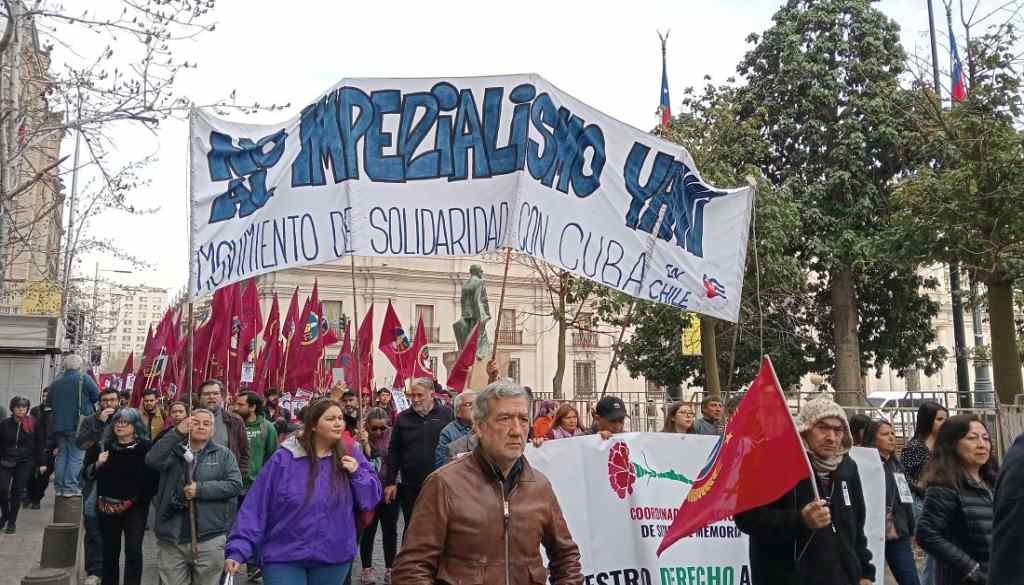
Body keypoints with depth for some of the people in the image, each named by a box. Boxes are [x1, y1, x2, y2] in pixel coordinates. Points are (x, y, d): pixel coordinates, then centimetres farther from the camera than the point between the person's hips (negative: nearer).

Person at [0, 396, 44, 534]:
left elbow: (39, 444, 2)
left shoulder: (33, 424, -3)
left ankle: (12, 522, 13)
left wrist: (41, 463, 1)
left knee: (17, 492, -1)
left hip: (25, 462, -1)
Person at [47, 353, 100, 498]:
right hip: (78, 425, -6)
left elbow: (49, 402, 16)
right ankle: (70, 487, -5)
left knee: (61, 456, 13)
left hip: (59, 425, 6)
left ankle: (59, 487, 16)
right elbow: (96, 396, -7)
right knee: (76, 457, -2)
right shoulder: (83, 379, -7)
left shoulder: (55, 383, 9)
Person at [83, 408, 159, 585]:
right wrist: (98, 464, -8)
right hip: (107, 505, 4)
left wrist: (143, 497, -18)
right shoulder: (103, 445, 6)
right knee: (110, 550, 12)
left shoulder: (146, 447, -7)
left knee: (133, 550, -11)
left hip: (135, 506, -4)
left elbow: (154, 474, -11)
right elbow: (88, 474, 11)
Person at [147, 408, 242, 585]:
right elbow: (152, 460, -13)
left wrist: (200, 489, -14)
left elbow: (235, 485, -4)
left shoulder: (223, 454, 6)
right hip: (171, 537, 1)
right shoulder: (174, 450, 8)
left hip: (209, 537, -1)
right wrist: (177, 432, -21)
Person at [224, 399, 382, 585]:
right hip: (283, 557, -2)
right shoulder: (284, 459, -7)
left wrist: (357, 473, -14)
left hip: (334, 558, 3)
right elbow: (256, 507, -7)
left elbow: (371, 499, 3)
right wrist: (239, 549, -14)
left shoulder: (350, 455, 0)